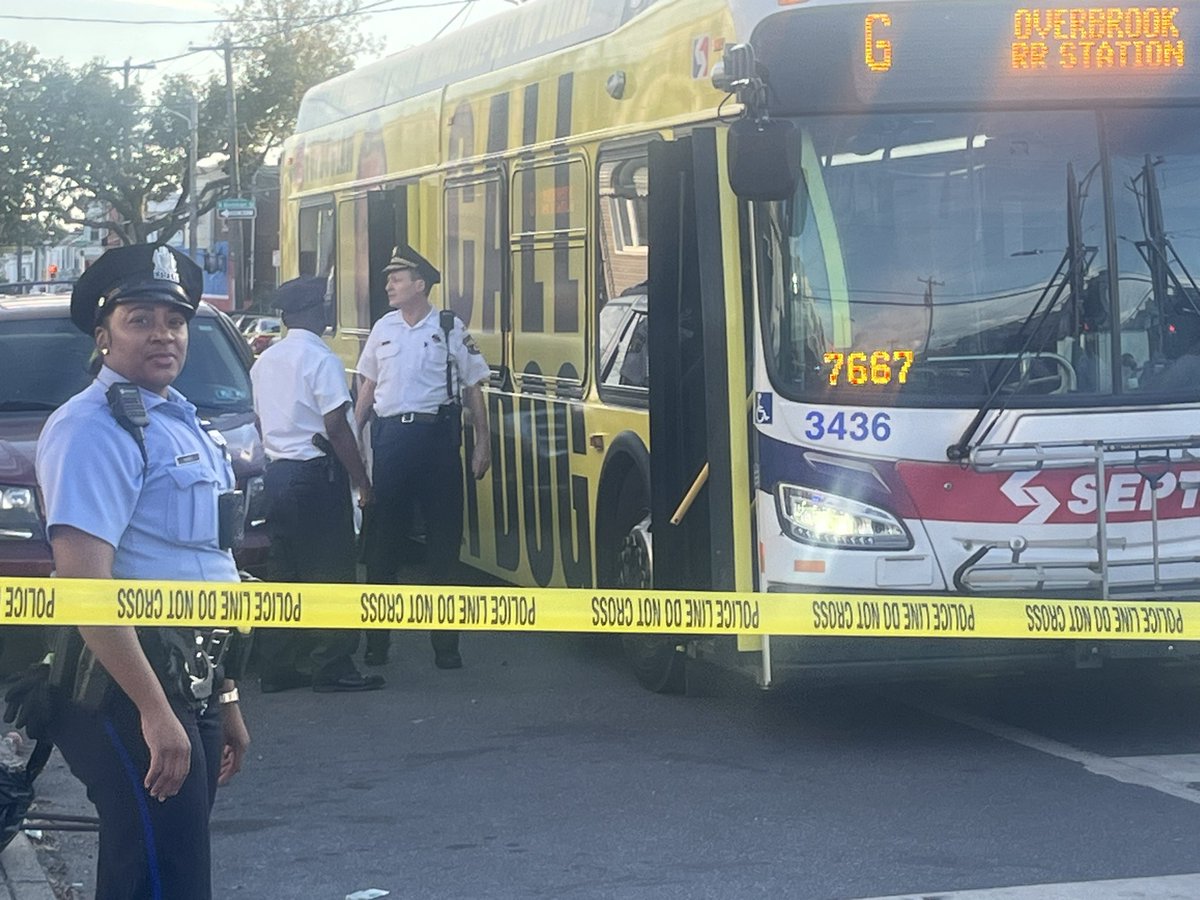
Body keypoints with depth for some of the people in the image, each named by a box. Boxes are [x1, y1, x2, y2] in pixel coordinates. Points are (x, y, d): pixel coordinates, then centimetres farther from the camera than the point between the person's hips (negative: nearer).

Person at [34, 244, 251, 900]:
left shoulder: (179, 423, 17)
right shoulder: (96, 427, -14)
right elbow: (84, 582, -23)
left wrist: (222, 699, 24)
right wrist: (156, 712, -27)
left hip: (188, 684, 9)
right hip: (129, 693, -9)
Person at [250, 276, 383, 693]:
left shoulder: (265, 361, 11)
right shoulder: (321, 360, -12)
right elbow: (336, 425, -16)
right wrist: (362, 480, -11)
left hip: (277, 471, 8)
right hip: (316, 472, -8)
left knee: (283, 571, 11)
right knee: (331, 570, -2)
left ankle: (276, 667, 13)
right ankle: (331, 666, -1)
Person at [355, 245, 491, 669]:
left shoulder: (451, 329, 0)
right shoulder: (382, 329, 11)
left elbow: (473, 388, 2)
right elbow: (368, 387, 17)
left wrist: (483, 442, -3)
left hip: (436, 434, -3)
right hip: (390, 435, 3)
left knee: (443, 532, 2)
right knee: (381, 535, 3)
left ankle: (445, 641, 9)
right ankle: (376, 637, 11)